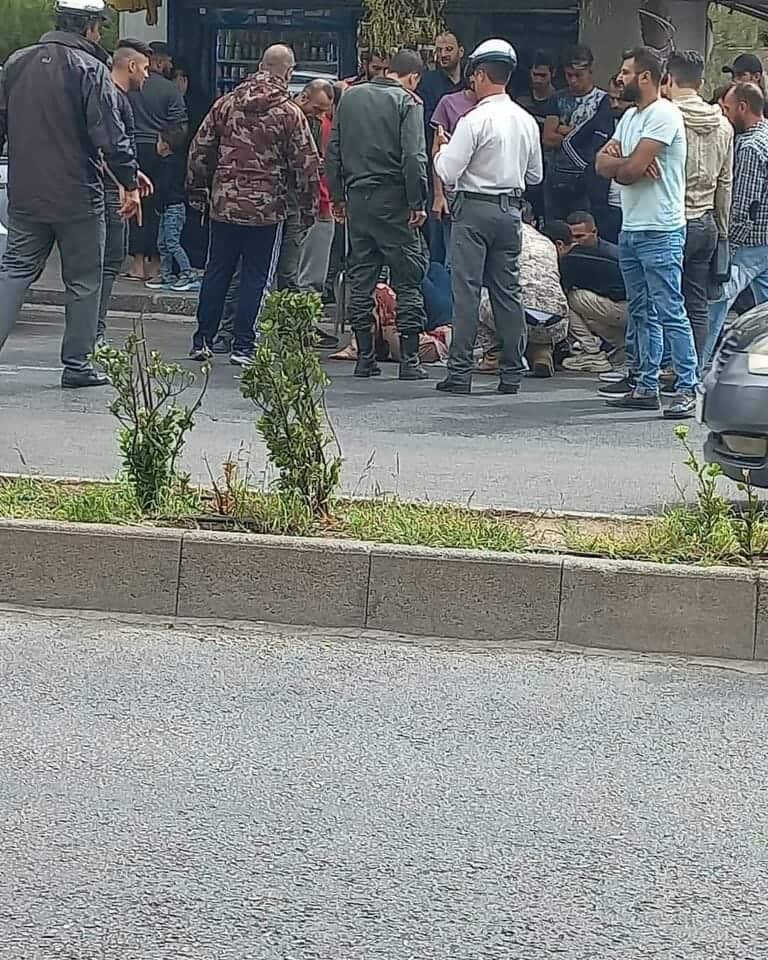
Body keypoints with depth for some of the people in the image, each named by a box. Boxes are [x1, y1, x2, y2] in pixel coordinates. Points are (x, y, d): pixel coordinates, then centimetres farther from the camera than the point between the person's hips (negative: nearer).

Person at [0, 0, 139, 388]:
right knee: (84, 281, 7)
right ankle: (77, 364, 12)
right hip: (78, 197, -5)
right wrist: (129, 182, -7)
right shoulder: (90, 69, -11)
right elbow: (110, 135, -16)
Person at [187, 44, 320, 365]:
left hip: (224, 203, 4)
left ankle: (202, 341, 16)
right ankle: (243, 347, 3)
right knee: (256, 278, 4)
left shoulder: (226, 104, 4)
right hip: (267, 209, -3)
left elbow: (200, 149, 8)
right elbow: (306, 165, -6)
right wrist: (309, 208, 4)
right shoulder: (290, 114, -7)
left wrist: (197, 191, 19)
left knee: (216, 274, 13)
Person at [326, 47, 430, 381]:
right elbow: (414, 157, -15)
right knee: (408, 280, 1)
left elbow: (333, 151, 12)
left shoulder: (350, 97, 11)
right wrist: (418, 203, -12)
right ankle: (409, 360, -1)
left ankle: (364, 357, 11)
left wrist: (337, 196, 16)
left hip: (357, 199, 5)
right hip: (393, 200, -5)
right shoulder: (407, 102, -6)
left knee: (360, 280, 10)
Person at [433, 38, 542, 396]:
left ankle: (460, 372, -4)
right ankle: (512, 373, 12)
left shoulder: (475, 120, -14)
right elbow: (535, 175, 15)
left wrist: (442, 147, 5)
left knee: (466, 289, -3)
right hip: (511, 209, 6)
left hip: (475, 208, -6)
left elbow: (448, 172, -14)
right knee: (508, 289, 10)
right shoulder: (527, 121, 7)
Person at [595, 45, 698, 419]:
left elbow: (630, 169, -20)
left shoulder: (663, 114, -13)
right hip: (631, 230, 10)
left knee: (670, 313, -10)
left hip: (660, 232, -10)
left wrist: (616, 162, 2)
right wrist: (626, 162, -11)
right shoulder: (631, 115, 18)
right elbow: (601, 164, 9)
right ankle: (647, 387, 18)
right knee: (642, 314, 12)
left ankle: (687, 388, -8)